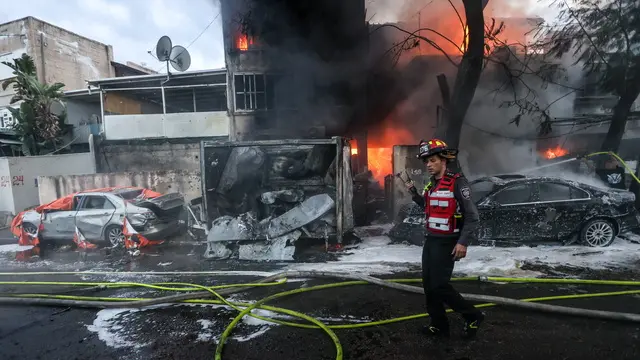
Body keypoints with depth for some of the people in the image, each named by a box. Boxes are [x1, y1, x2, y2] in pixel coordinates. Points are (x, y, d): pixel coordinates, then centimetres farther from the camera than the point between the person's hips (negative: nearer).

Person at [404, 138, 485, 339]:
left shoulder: (457, 183, -15)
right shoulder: (431, 185, 9)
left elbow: (472, 216, -16)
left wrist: (463, 242, -22)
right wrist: (414, 194, 12)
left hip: (447, 243, -8)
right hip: (430, 240, 8)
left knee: (439, 286, -5)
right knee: (428, 285, 11)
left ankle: (473, 316, 17)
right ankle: (439, 326, 26)